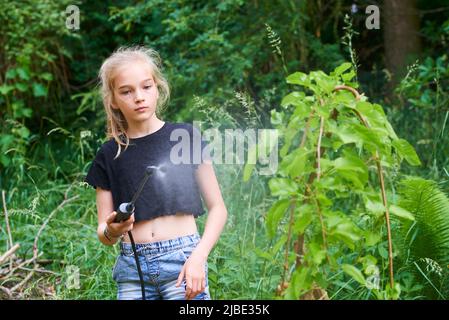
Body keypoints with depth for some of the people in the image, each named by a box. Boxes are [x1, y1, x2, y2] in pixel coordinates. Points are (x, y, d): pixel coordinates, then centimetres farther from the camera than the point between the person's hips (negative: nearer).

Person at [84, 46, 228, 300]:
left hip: (182, 260, -2)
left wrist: (198, 258, -11)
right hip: (131, 267, 2)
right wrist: (112, 231, -13)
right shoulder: (109, 155, 9)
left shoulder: (186, 136, 2)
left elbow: (218, 208, 3)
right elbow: (104, 235, 10)